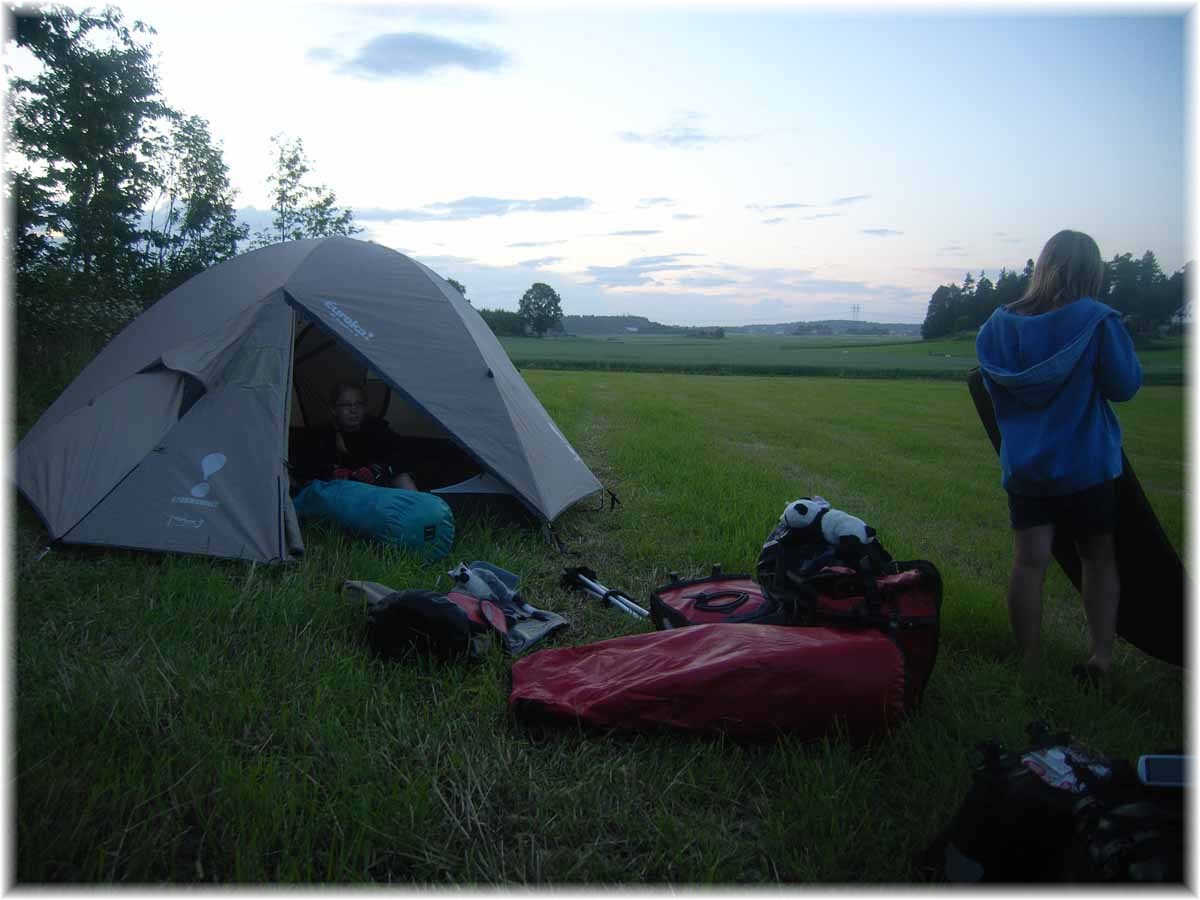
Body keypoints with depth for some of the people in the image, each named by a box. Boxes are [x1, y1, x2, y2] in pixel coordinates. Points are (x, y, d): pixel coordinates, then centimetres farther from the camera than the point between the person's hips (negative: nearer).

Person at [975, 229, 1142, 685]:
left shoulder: (1000, 323, 0)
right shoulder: (1097, 320, -12)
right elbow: (1125, 384, -7)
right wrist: (1119, 341, 8)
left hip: (1023, 464, 2)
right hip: (1086, 463, -2)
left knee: (1029, 562, 3)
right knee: (1099, 558, 14)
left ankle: (1029, 665, 5)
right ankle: (1100, 656, 10)